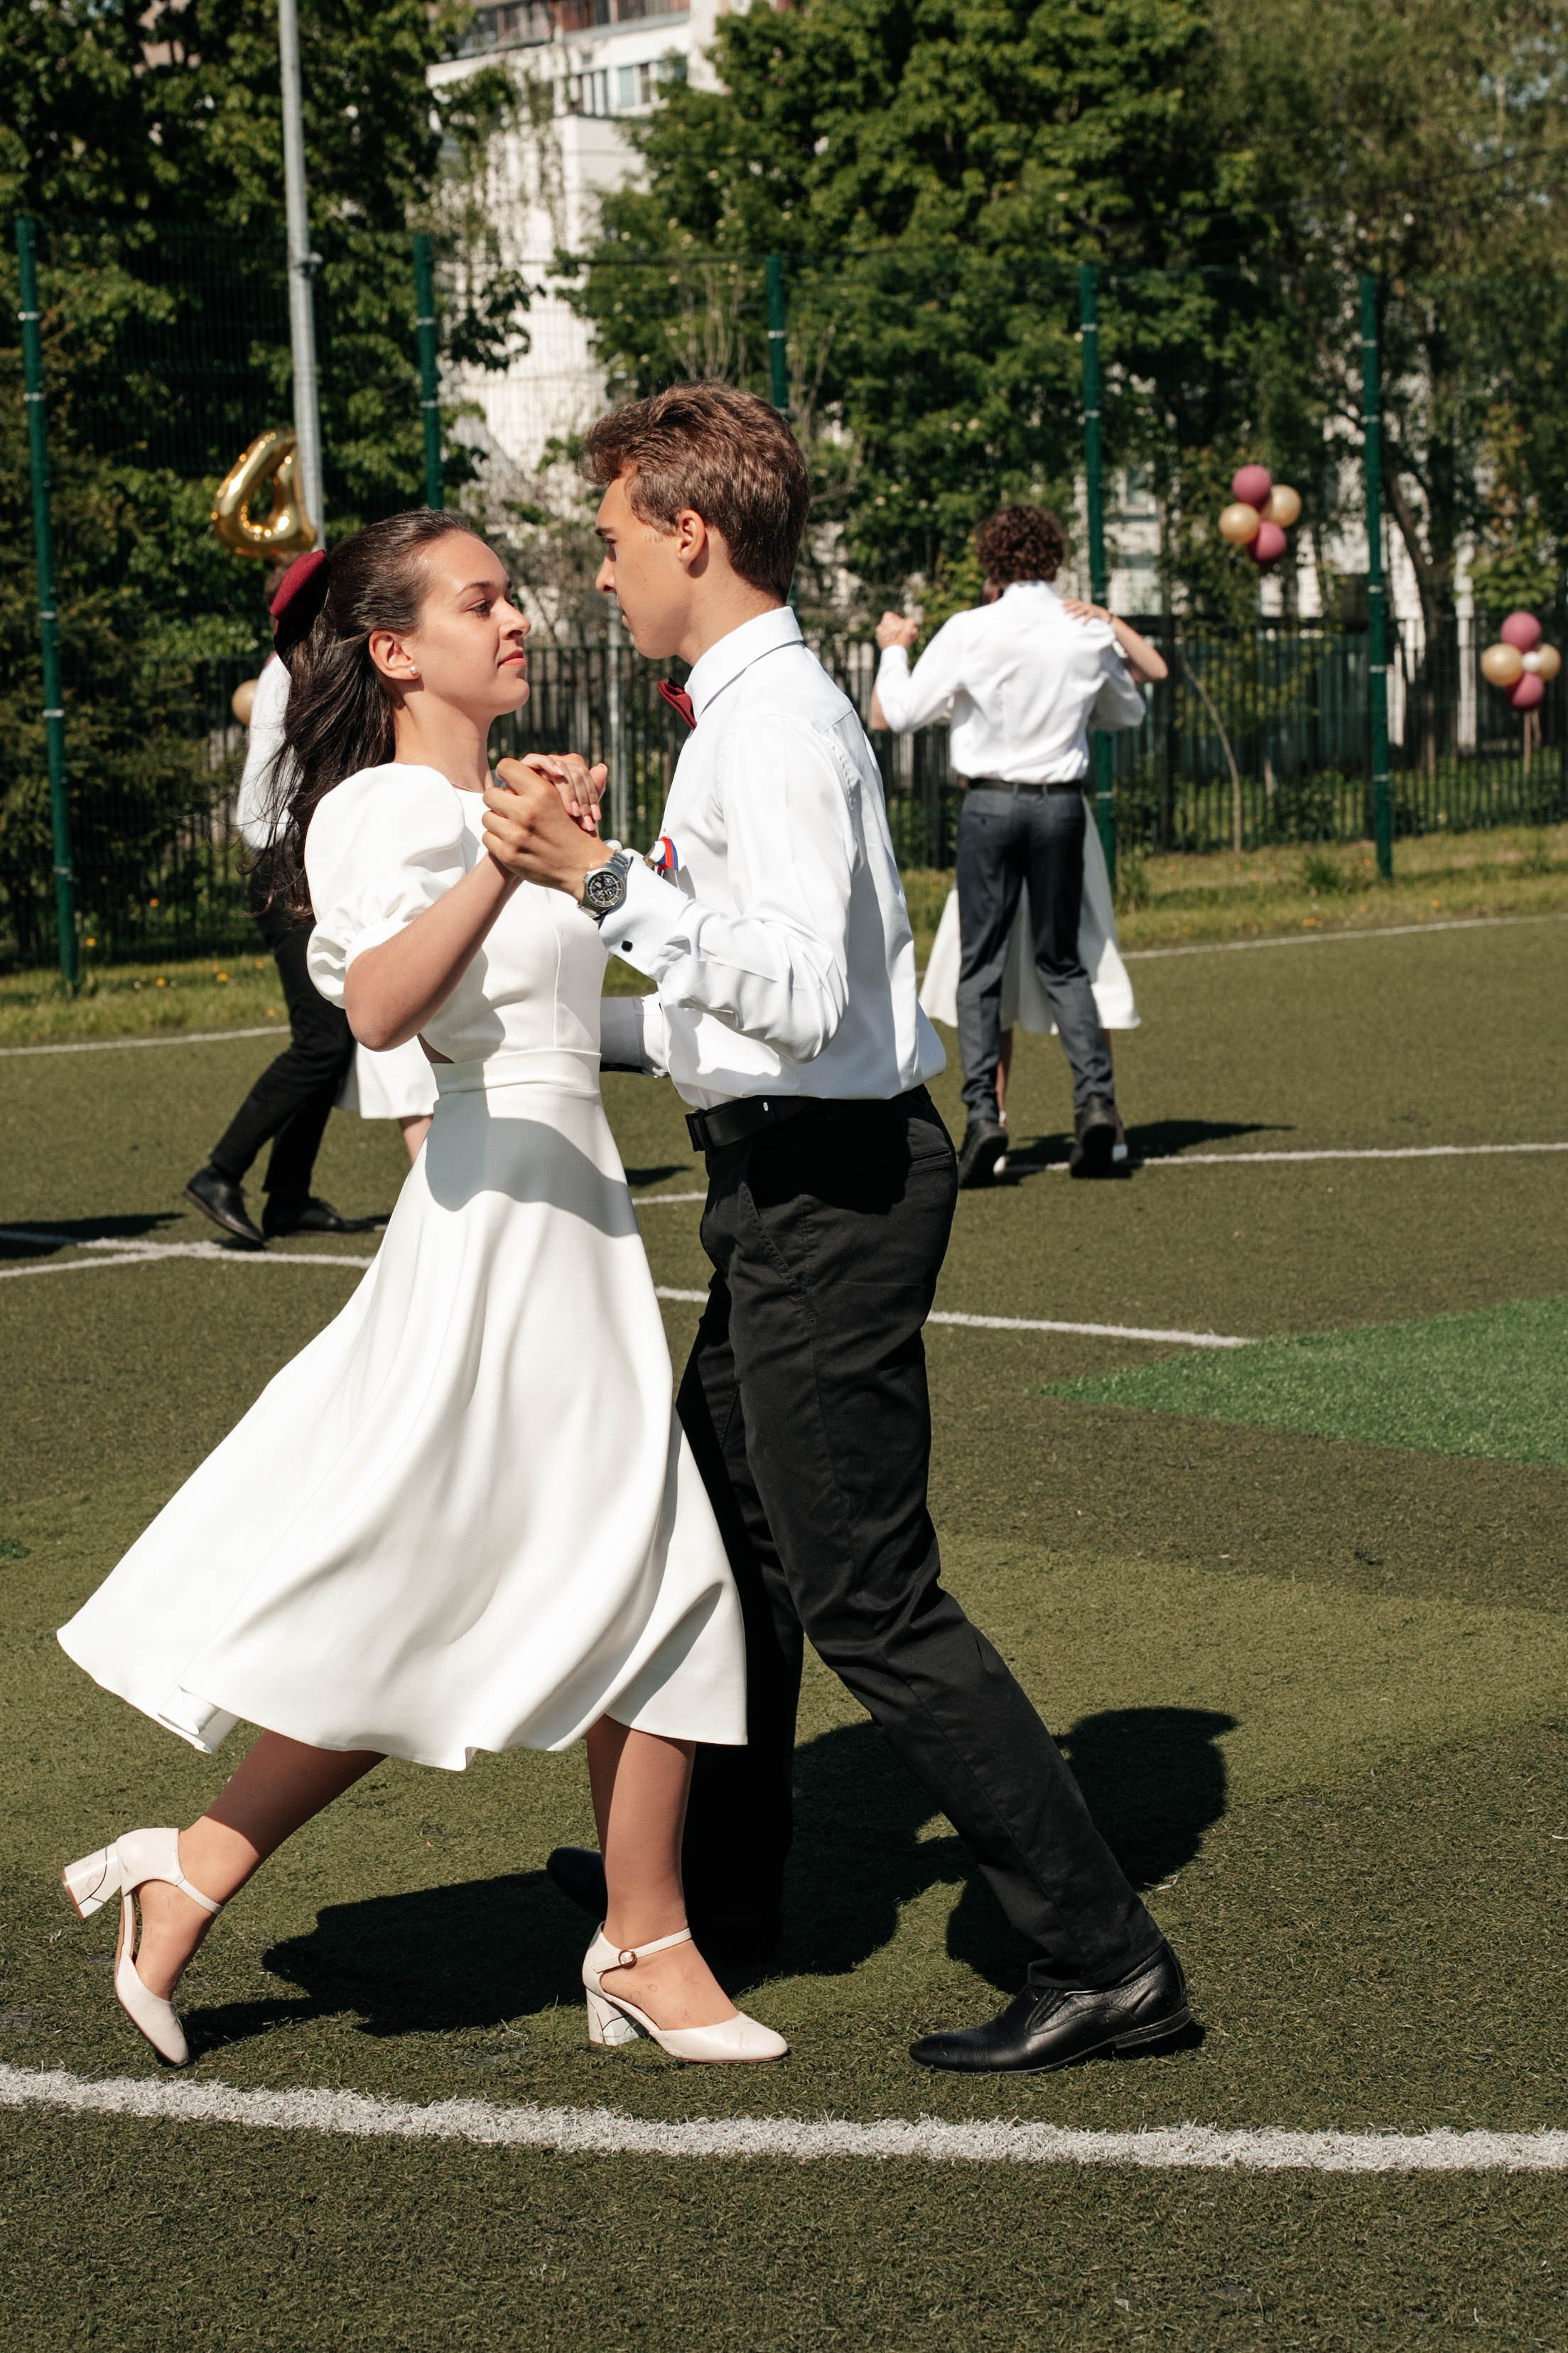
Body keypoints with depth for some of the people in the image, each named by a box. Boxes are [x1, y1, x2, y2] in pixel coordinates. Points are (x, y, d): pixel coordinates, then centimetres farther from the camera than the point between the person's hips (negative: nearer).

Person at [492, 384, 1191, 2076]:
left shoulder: (772, 727, -18)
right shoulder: (751, 711, 14)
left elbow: (802, 998, -29)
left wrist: (607, 887, -31)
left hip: (830, 1192, -11)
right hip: (798, 1180, 11)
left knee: (867, 1601, -7)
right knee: (728, 1527, 24)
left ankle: (1100, 1954, -1)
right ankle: (718, 1880, 42)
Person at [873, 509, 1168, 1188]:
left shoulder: (970, 631, -8)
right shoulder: (1092, 633, 2)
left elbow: (902, 713, -2)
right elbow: (1128, 713, 20)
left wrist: (893, 647, 15)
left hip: (990, 803, -2)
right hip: (1062, 804, 2)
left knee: (981, 963, 4)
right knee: (1062, 961, 13)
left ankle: (982, 1113, -7)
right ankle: (1096, 1100, -2)